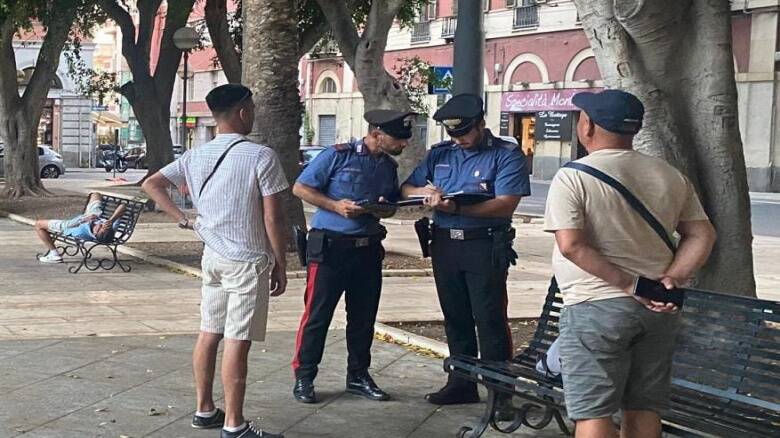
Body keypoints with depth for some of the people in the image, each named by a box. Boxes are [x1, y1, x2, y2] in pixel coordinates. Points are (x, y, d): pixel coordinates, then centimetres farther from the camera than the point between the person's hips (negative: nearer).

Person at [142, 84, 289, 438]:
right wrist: (280, 266, -5)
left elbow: (152, 185, 7)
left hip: (212, 256, 7)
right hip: (248, 261, -7)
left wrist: (182, 219, 8)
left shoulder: (196, 156, 5)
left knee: (209, 333, 15)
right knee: (237, 342, -3)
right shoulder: (261, 156, -14)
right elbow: (273, 218, -13)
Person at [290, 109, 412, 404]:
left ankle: (358, 376, 24)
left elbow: (392, 205, 24)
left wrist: (384, 209, 0)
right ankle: (303, 377, 9)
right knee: (317, 314, -2)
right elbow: (300, 188, -6)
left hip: (368, 249, 6)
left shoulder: (389, 167, 11)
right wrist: (336, 205, -16)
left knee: (363, 316, 10)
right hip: (330, 246, -6)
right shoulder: (338, 156, -9)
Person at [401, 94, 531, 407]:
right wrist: (423, 191, -11)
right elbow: (406, 188, 14)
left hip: (485, 247, -6)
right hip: (444, 244, 6)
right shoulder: (440, 154, 13)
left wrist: (455, 208, -28)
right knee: (455, 319, 13)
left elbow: (505, 205, -17)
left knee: (490, 321, -4)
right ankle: (461, 384, 24)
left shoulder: (506, 155, -5)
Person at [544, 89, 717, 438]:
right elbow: (702, 235, 7)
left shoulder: (573, 178, -9)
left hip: (596, 308, -6)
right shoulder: (671, 176, 8)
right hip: (658, 310, 6)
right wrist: (672, 278, -3)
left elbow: (571, 246, -19)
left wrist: (629, 283, -15)